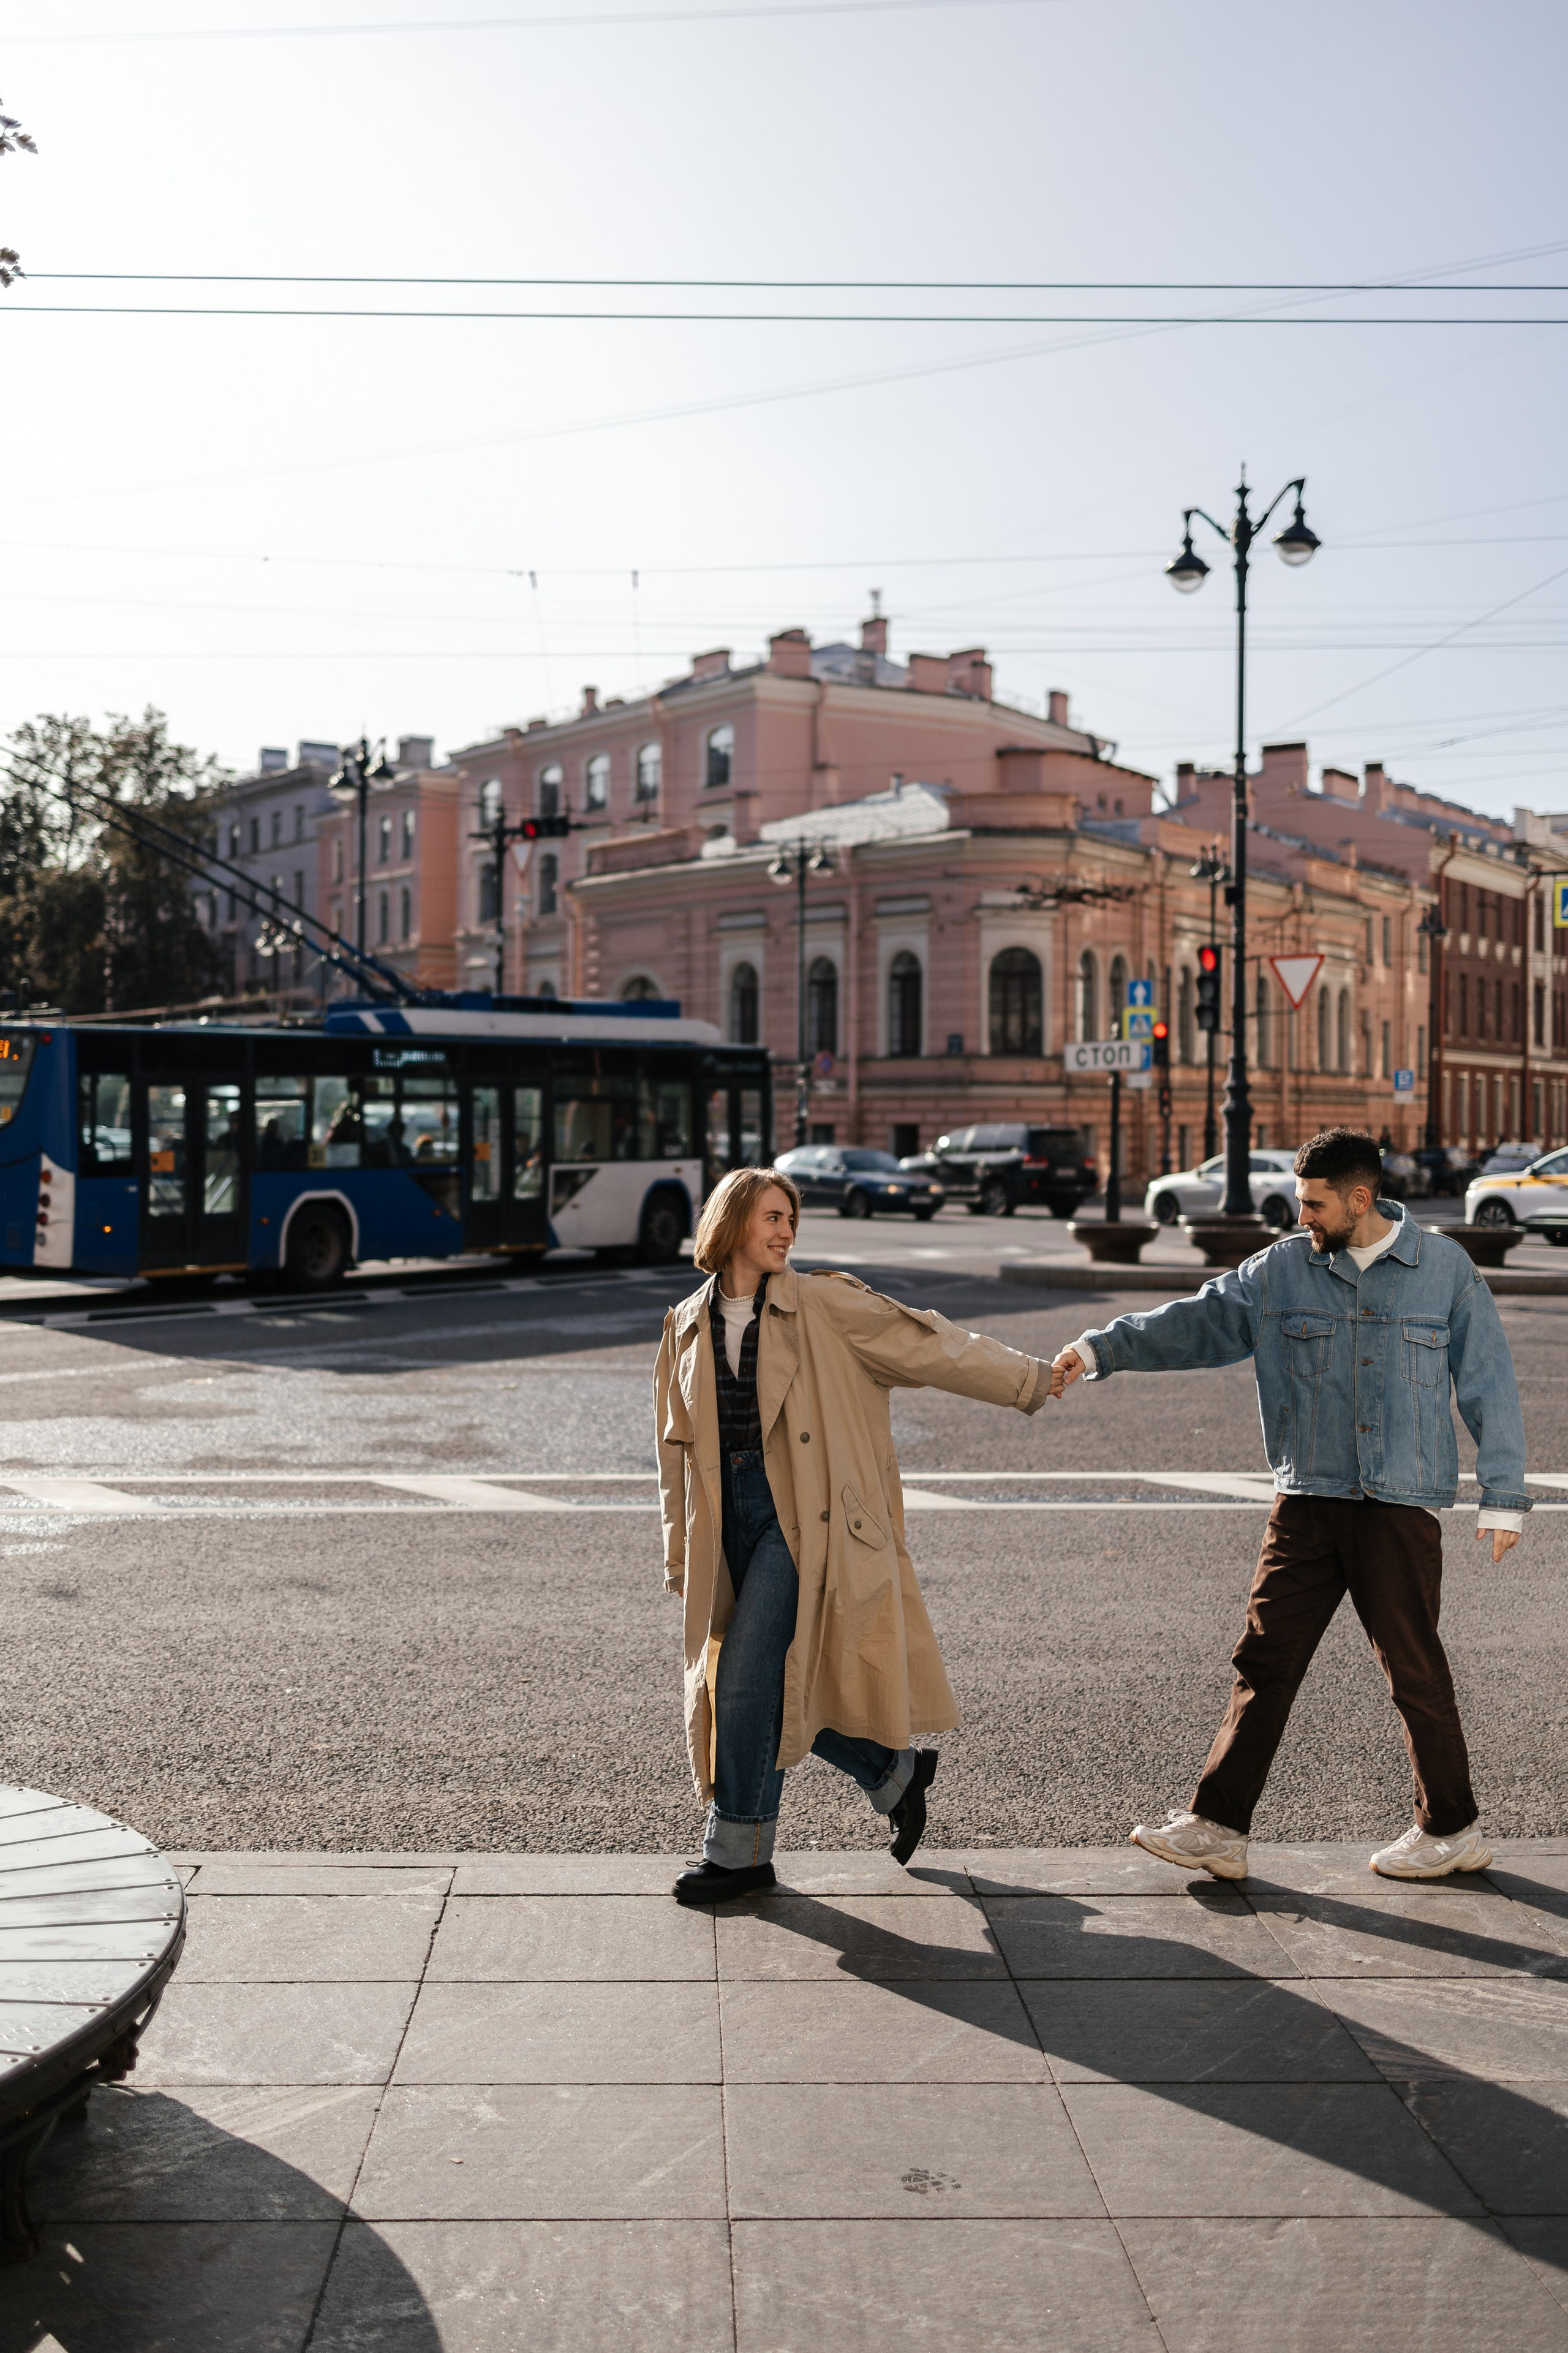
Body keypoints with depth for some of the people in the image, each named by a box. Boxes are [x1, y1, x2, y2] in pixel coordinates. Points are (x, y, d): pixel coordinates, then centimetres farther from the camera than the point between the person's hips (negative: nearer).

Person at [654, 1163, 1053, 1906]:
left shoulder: (822, 1305, -2)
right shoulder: (688, 1327, 10)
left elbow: (923, 1343, -1)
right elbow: (677, 1446, 14)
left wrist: (1031, 1381, -2)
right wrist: (681, 1553, 13)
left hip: (803, 1517, -5)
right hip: (731, 1519, 5)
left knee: (747, 1676, -10)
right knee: (785, 1689, 7)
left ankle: (738, 1848, 5)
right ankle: (895, 1772, 30)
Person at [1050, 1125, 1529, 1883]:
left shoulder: (1445, 1270, -1)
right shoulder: (1280, 1271, 3)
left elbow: (1489, 1385, 3)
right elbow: (1195, 1322, 1)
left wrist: (1503, 1497, 2)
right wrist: (1100, 1350, -11)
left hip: (1402, 1507, -2)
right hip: (1306, 1503, 3)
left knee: (1415, 1671, 4)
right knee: (1263, 1661, 2)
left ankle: (1451, 1830, 23)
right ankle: (1217, 1827, 8)